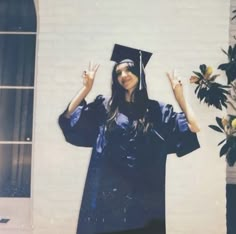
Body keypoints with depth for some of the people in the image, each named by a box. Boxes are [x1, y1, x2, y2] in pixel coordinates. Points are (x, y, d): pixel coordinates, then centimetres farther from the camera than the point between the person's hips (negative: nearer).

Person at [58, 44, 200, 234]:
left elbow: (194, 129, 2)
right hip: (108, 191, 0)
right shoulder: (105, 107, 8)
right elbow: (68, 118, 2)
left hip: (145, 194, 0)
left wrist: (180, 97, -1)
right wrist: (86, 88, -2)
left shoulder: (157, 110, 8)